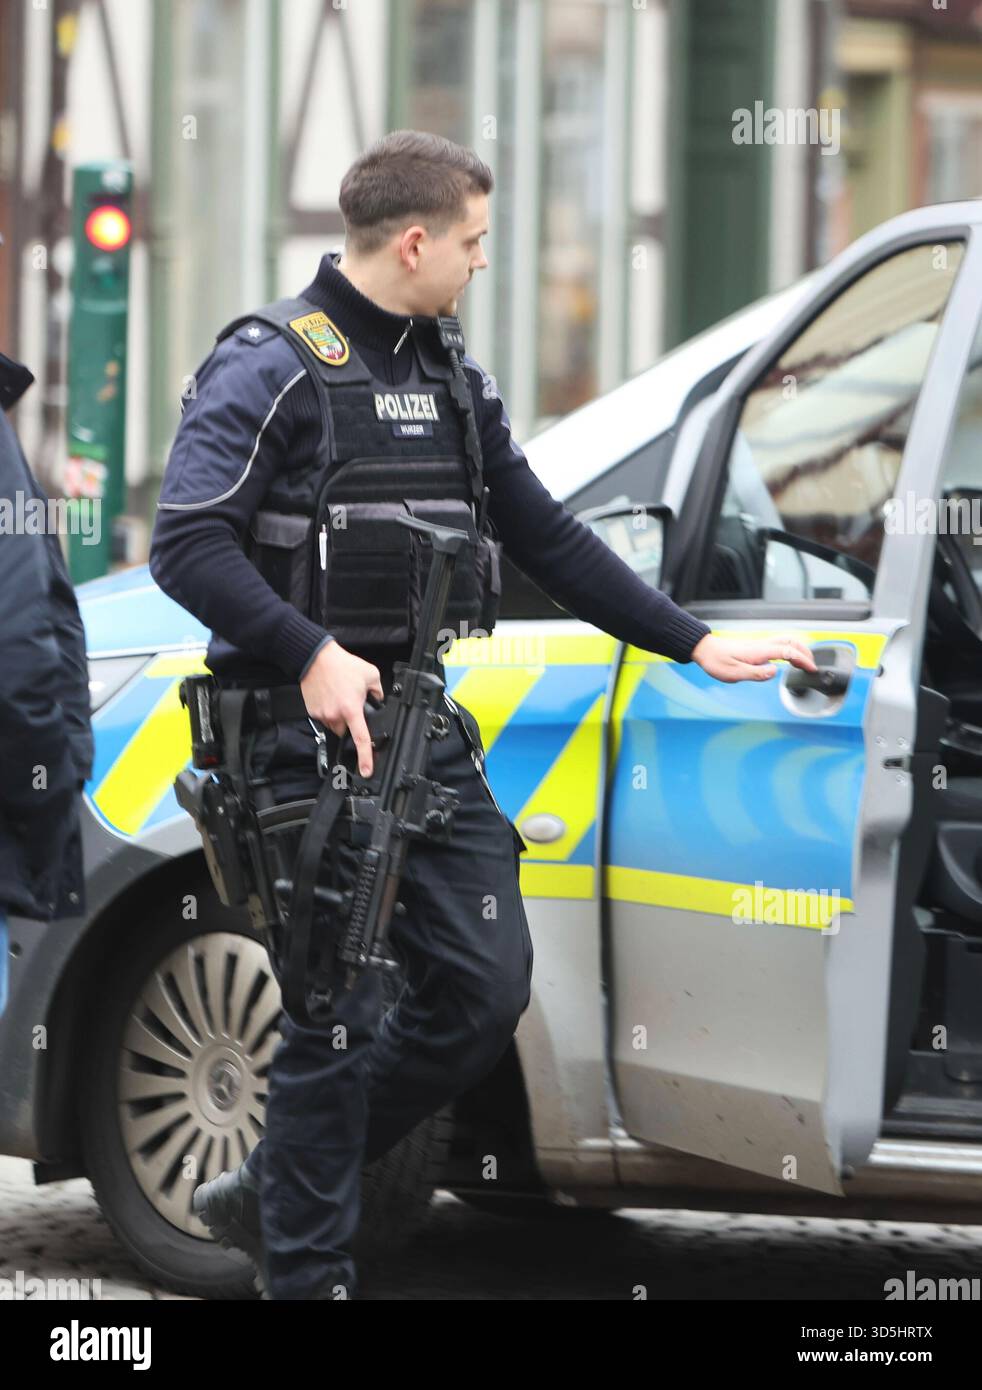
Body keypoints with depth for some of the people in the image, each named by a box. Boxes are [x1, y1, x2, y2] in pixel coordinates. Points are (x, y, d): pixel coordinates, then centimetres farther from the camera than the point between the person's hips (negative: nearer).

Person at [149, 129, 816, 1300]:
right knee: (340, 1012, -7)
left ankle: (276, 1191, 17)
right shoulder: (275, 365, -8)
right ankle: (308, 1270, 5)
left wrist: (694, 642, 20)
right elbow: (188, 545, -16)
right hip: (311, 729, -8)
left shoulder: (453, 378, 17)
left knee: (485, 986, 3)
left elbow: (544, 538, 23)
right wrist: (314, 655, -27)